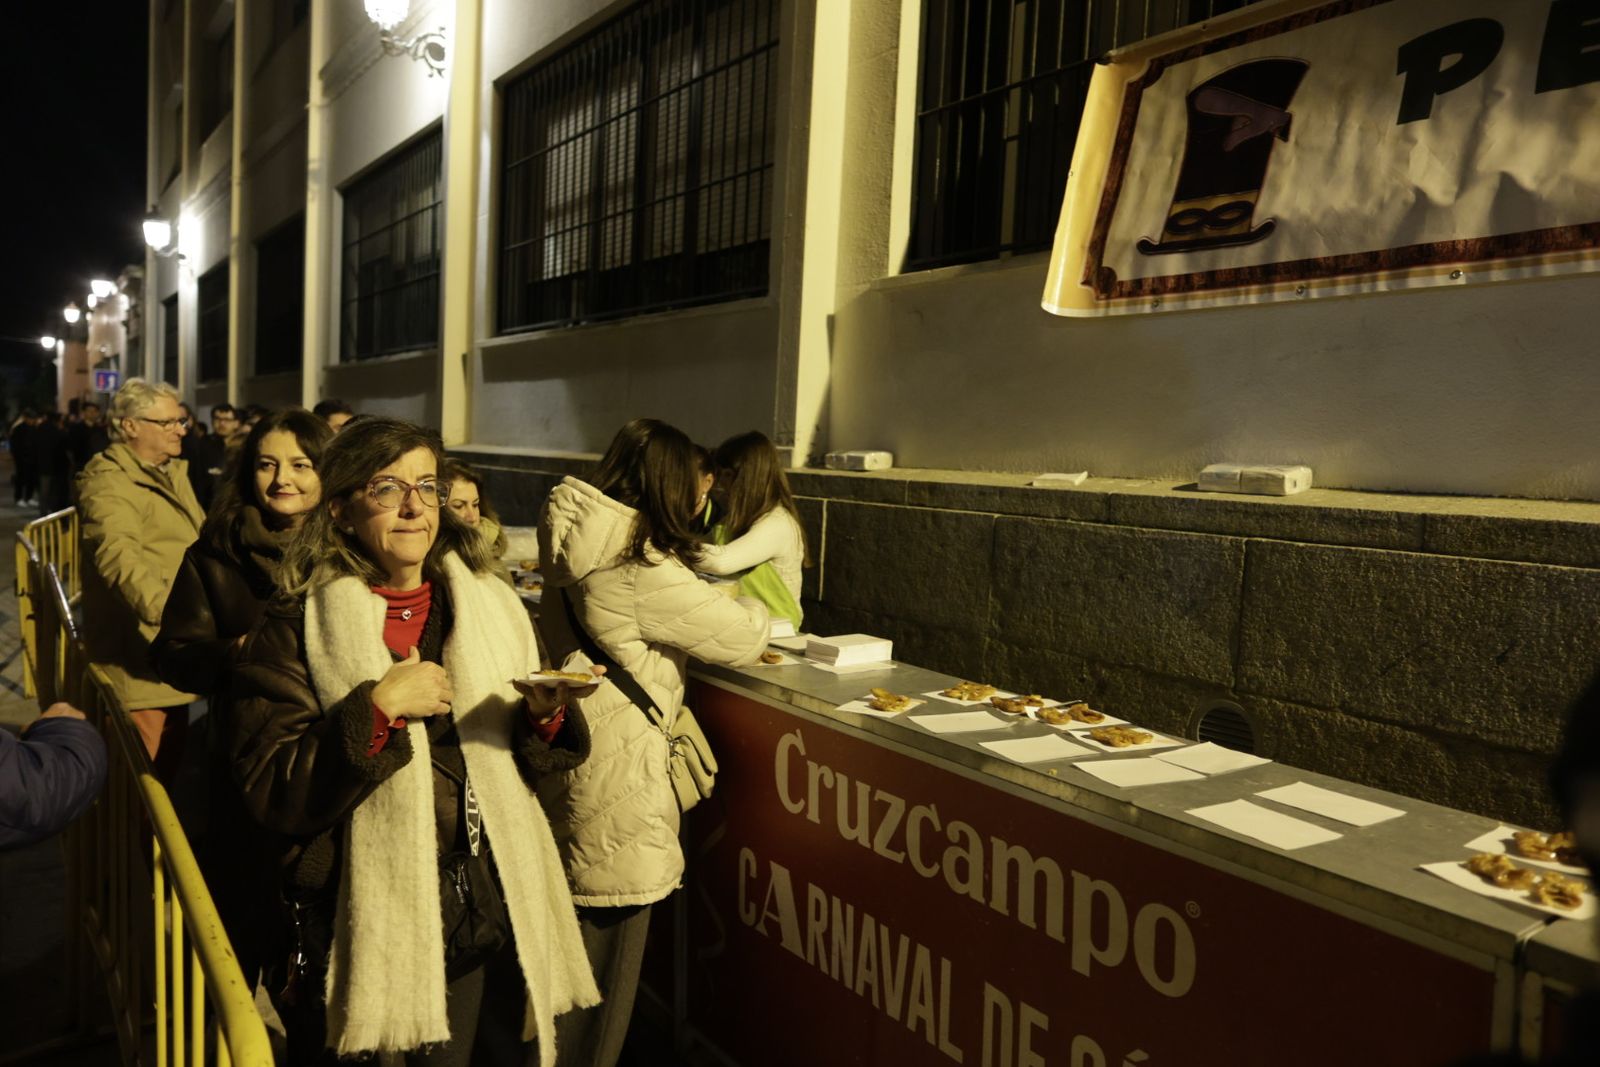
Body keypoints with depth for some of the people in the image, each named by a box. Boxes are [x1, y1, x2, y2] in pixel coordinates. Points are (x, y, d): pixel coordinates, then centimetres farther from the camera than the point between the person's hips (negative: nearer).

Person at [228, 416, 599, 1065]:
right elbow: (270, 793, -13)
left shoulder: (489, 605, 3)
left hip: (492, 911, 3)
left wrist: (544, 715, -12)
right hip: (363, 927, -3)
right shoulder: (296, 629, -7)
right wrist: (376, 708, -23)